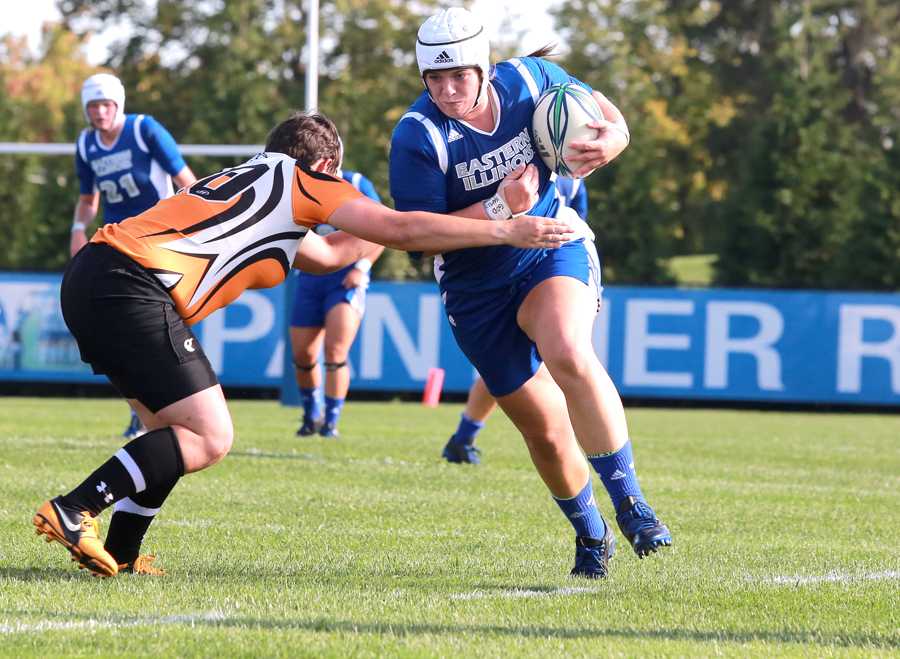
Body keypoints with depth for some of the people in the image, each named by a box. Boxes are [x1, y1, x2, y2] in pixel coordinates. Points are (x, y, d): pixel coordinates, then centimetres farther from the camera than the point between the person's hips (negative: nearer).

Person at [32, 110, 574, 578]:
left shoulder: (257, 183, 30)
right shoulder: (303, 178, 5)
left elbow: (329, 253, 43)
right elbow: (400, 230, -2)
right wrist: (505, 231, 2)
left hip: (92, 277, 10)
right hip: (133, 288, -10)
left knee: (178, 432, 18)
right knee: (209, 440, -10)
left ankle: (119, 557, 13)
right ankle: (72, 511, -14)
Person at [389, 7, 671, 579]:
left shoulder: (528, 78, -10)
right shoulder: (417, 138, -19)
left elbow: (593, 104, 8)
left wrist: (612, 136, -16)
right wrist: (500, 207, -30)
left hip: (553, 250, 0)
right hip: (477, 291, 0)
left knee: (568, 354, -33)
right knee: (544, 429, 4)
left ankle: (630, 504, -26)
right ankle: (590, 535, 31)